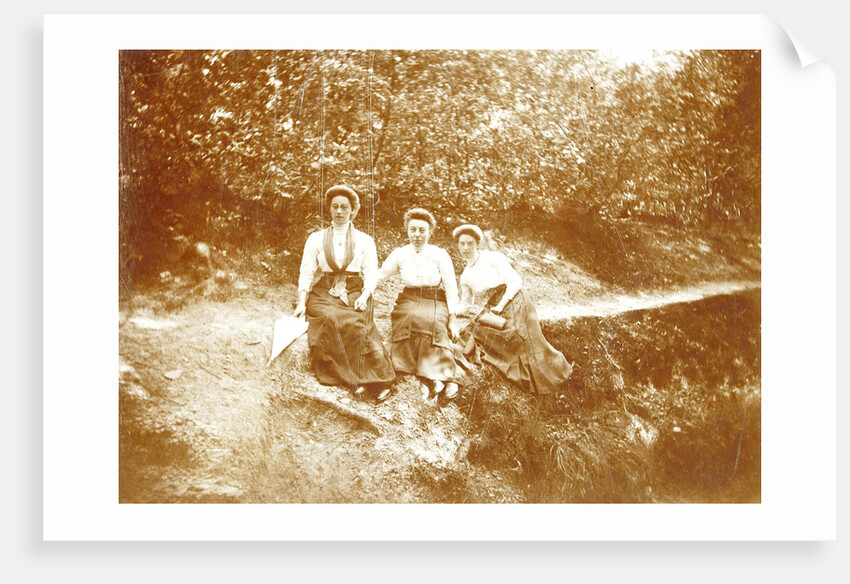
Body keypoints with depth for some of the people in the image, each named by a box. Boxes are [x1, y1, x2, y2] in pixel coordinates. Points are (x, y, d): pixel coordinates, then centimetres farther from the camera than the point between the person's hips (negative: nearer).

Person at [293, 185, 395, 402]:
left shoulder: (365, 241, 14)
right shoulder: (316, 239, 15)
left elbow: (371, 274, 5)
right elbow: (306, 273, 8)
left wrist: (364, 297, -15)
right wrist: (302, 302, -7)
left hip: (354, 293, 0)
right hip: (324, 293, 0)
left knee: (356, 324, -32)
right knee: (331, 320, -33)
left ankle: (377, 380, -29)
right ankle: (353, 379, -30)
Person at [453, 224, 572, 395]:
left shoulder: (493, 258, -6)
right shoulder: (465, 276, 12)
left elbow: (515, 281, -13)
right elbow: (465, 304, 19)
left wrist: (500, 306, -17)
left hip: (514, 303, -7)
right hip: (493, 311, 7)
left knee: (528, 345, -9)